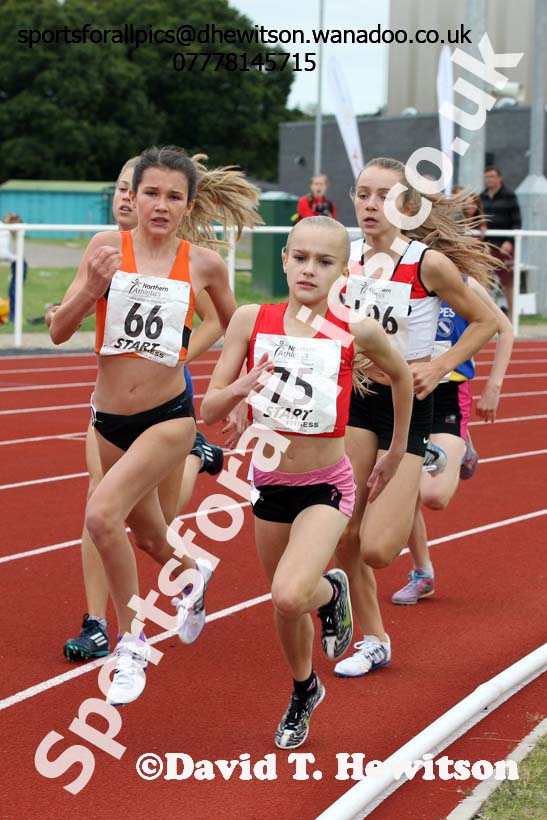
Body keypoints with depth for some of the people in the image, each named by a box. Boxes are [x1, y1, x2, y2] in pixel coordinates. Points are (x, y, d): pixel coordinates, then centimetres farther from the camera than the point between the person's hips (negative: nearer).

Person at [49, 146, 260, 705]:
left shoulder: (203, 263, -4)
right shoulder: (107, 246, -4)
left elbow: (234, 328, 14)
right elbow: (59, 332, -5)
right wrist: (91, 288, -21)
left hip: (168, 416, -3)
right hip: (109, 417, 3)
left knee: (103, 515, -24)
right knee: (150, 538, 19)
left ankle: (131, 645, -7)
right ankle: (195, 575, 54)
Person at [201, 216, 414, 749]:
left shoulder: (355, 332, -11)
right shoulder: (251, 320, -8)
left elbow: (401, 376, 10)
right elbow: (209, 411, -5)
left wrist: (396, 454, 17)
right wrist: (239, 389, -27)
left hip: (325, 486, -3)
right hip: (269, 483, 3)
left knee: (290, 596, -25)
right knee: (285, 604, 19)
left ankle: (331, 591, 12)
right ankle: (304, 691, 48)